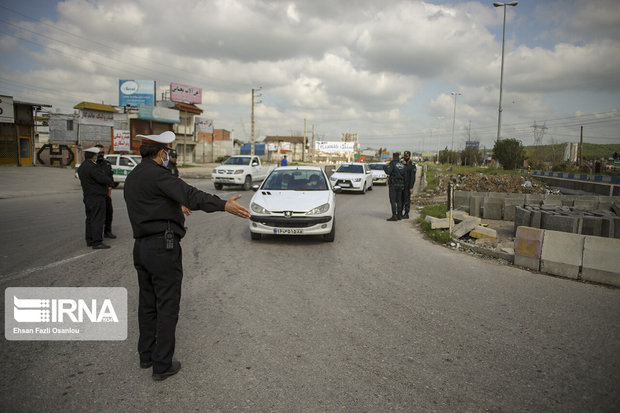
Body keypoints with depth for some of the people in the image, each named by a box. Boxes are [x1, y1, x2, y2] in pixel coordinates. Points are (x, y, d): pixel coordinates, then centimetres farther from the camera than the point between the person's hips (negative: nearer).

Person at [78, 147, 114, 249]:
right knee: (98, 219, -7)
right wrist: (110, 182, -2)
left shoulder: (81, 167, 14)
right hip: (96, 196, -10)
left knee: (90, 218, 15)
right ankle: (96, 242, -7)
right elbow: (103, 179, -23)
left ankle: (89, 240, 21)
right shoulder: (92, 167, -19)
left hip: (87, 196, 10)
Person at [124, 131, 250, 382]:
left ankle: (146, 355, 32)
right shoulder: (157, 174, -15)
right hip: (163, 246, -9)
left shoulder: (132, 177, 15)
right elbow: (190, 195, -29)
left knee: (147, 304, 19)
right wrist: (223, 205, -38)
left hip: (141, 246, 10)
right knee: (167, 307, 0)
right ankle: (162, 365, 8)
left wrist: (174, 208, 42)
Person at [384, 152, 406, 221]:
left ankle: (394, 216, -11)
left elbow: (388, 172, -21)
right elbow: (404, 175, 9)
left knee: (393, 200, -6)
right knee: (399, 200, 11)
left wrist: (385, 167, -3)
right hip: (401, 185, 7)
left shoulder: (392, 164, -9)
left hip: (393, 184, -6)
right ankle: (399, 215, 14)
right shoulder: (402, 165, 10)